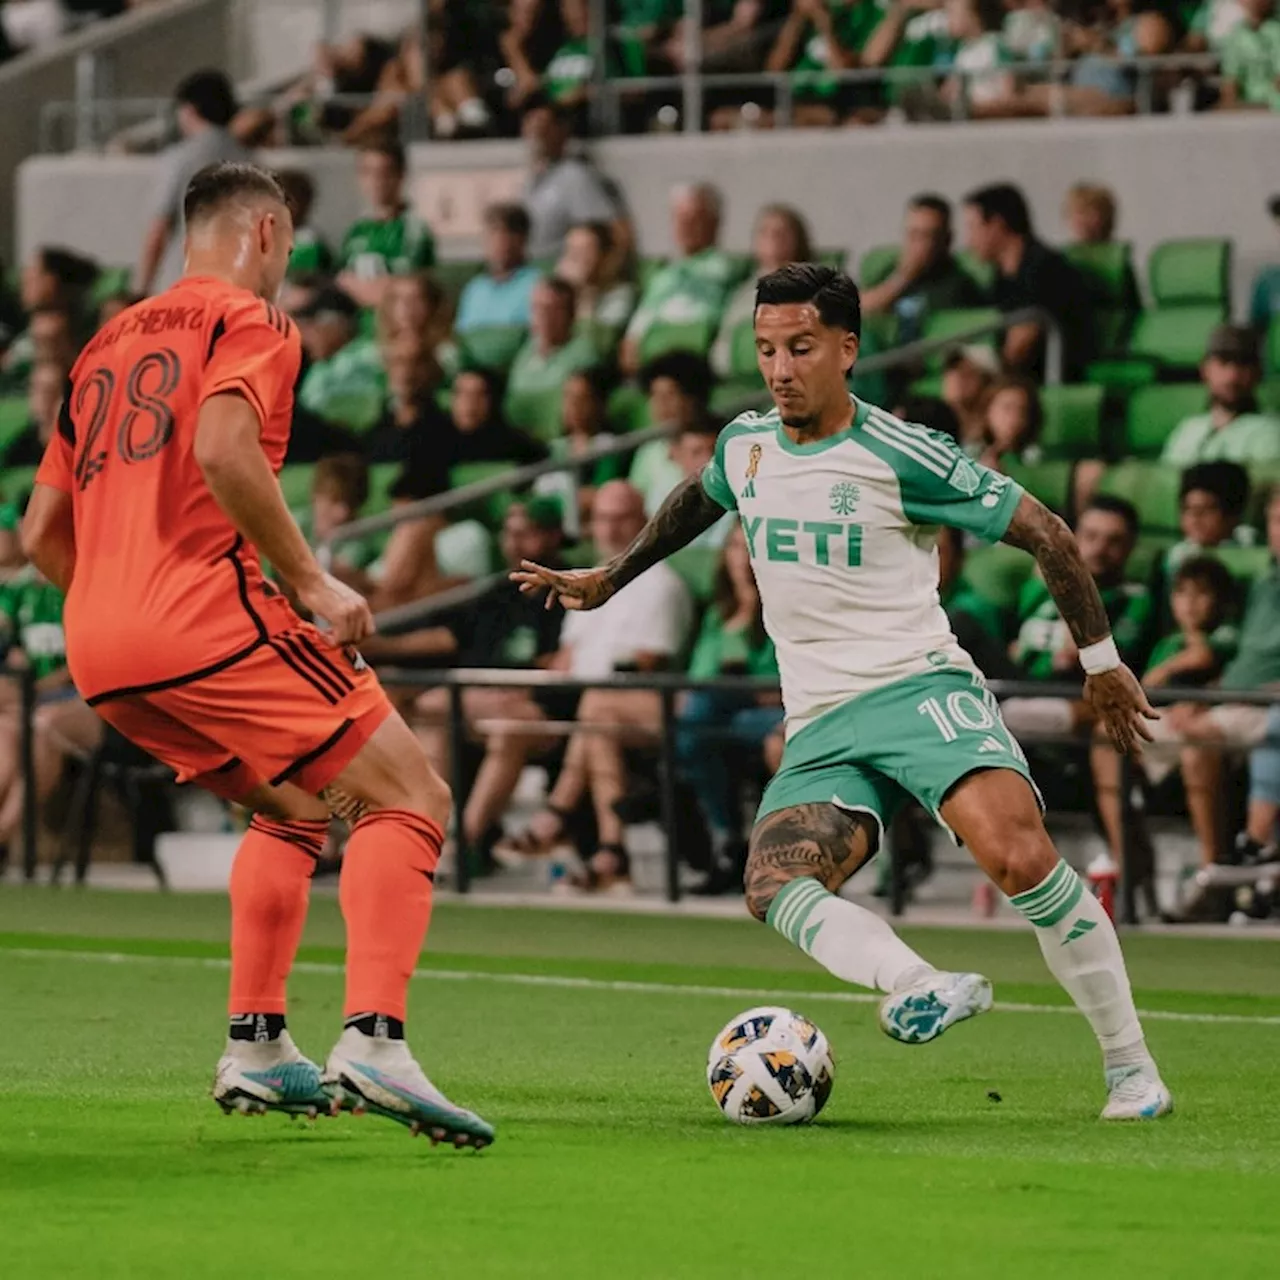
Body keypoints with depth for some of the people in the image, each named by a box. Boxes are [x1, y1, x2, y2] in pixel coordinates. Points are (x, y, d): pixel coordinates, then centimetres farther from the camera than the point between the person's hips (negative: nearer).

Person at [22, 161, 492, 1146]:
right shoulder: (249, 322, 3)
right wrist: (312, 581, -12)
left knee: (297, 807, 27)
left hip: (98, 655, 8)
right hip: (204, 615, -8)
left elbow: (43, 532, 24)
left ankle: (255, 1047, 19)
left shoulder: (108, 345, 26)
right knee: (408, 797, -5)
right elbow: (223, 451, -18)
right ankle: (374, 1040, -24)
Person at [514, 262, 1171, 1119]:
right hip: (820, 731, 6)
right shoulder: (745, 446, 12)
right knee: (773, 887, -25)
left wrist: (1102, 660, 4)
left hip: (919, 689, -5)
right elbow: (698, 503, 37)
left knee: (1018, 857, -29)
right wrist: (608, 580, 45)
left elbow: (1044, 533, 0)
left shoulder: (901, 455, -6)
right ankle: (921, 990, -43)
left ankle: (1132, 1070, -17)